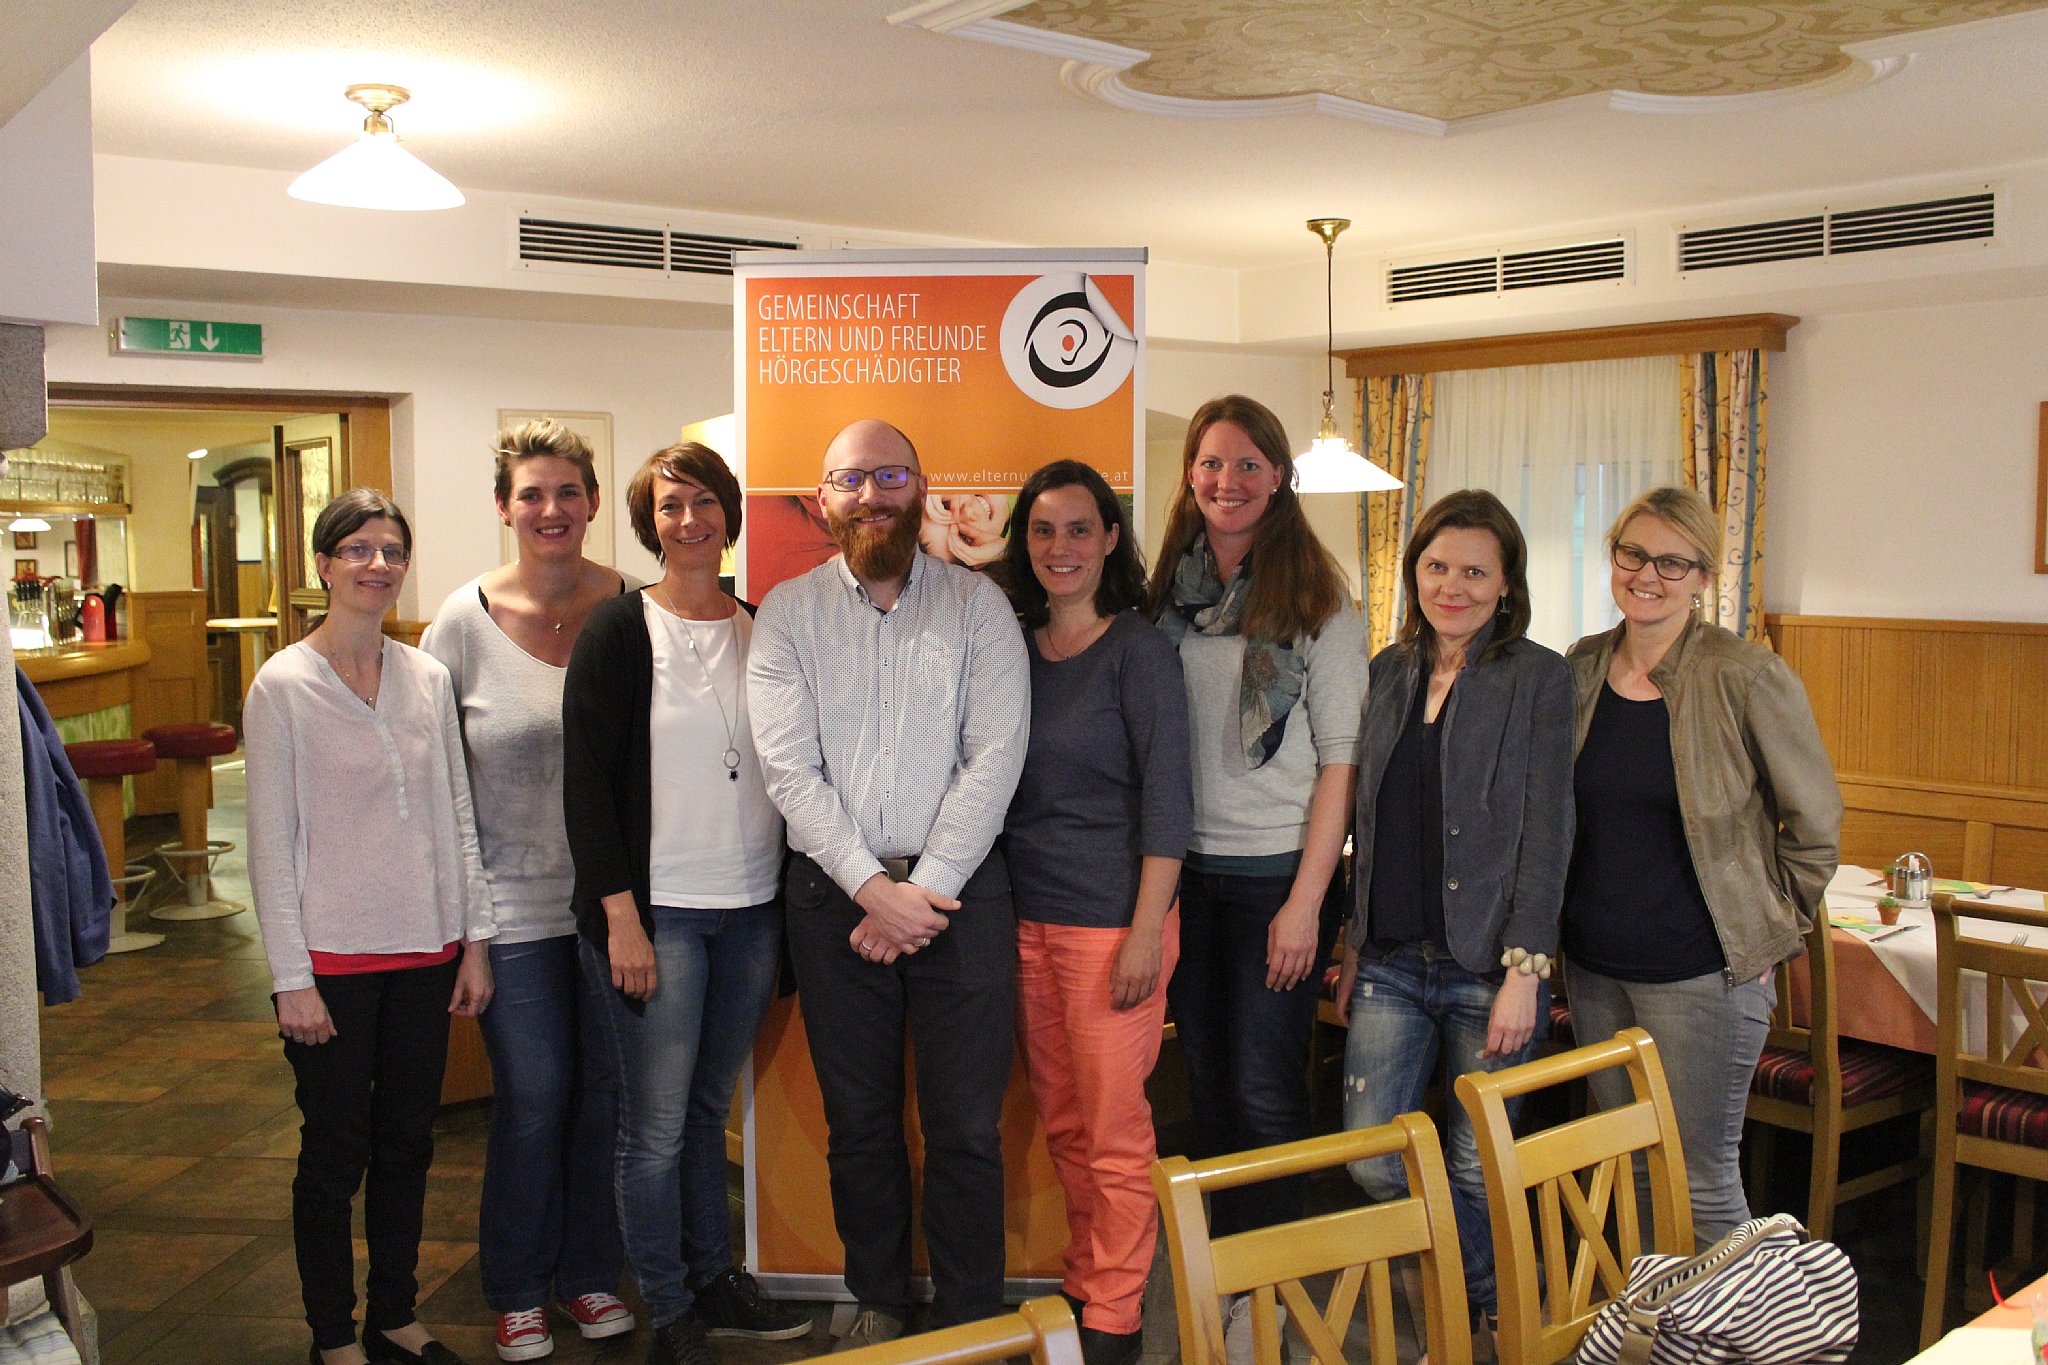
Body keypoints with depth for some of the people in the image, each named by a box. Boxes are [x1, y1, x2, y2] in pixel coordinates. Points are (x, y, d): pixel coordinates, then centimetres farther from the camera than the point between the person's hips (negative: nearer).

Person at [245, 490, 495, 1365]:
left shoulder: (428, 678, 5)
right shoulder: (283, 686, -8)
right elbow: (270, 842, -8)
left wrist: (473, 940, 7)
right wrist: (292, 977, -11)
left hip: (425, 952, 4)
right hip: (334, 960, -4)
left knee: (408, 1143, 14)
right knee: (335, 1152, 7)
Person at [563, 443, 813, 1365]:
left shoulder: (759, 630, 8)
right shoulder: (620, 630, -5)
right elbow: (586, 782, -7)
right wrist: (621, 917, -13)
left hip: (750, 909, 4)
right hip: (655, 910, -4)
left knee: (710, 1107, 16)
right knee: (656, 1125, 0)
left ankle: (714, 1282, 30)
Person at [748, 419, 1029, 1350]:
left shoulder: (978, 604, 3)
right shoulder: (789, 613, 5)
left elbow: (994, 758, -5)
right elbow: (789, 767, -3)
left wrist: (925, 892, -11)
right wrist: (875, 888, -12)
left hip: (959, 889, -1)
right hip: (834, 890, 1)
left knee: (966, 1124, 3)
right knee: (858, 1120, 11)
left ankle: (970, 1321, 18)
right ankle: (878, 1305, 27)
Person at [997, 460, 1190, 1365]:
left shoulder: (1138, 649, -8)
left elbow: (1167, 798, -10)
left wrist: (1146, 933, -15)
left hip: (1110, 921, -5)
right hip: (1026, 917, 5)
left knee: (1113, 1129, 2)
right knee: (1060, 1121, 14)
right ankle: (1085, 1280, 29)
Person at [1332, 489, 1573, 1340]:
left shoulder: (1538, 678, -5)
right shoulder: (1387, 673, 9)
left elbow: (1546, 834, -9)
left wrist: (1525, 972, -15)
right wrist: (1355, 942, 13)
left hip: (1487, 966, -4)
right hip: (1393, 960, 5)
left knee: (1477, 1171, 5)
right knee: (1372, 1159, 1)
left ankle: (1501, 1314, 32)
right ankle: (1497, 1292, 26)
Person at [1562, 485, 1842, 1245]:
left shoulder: (1747, 680, -12)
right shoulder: (1581, 669, 3)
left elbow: (1816, 822, -3)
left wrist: (1772, 929, 0)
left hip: (1702, 974, -5)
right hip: (1593, 965, 5)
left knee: (1700, 1180, 2)